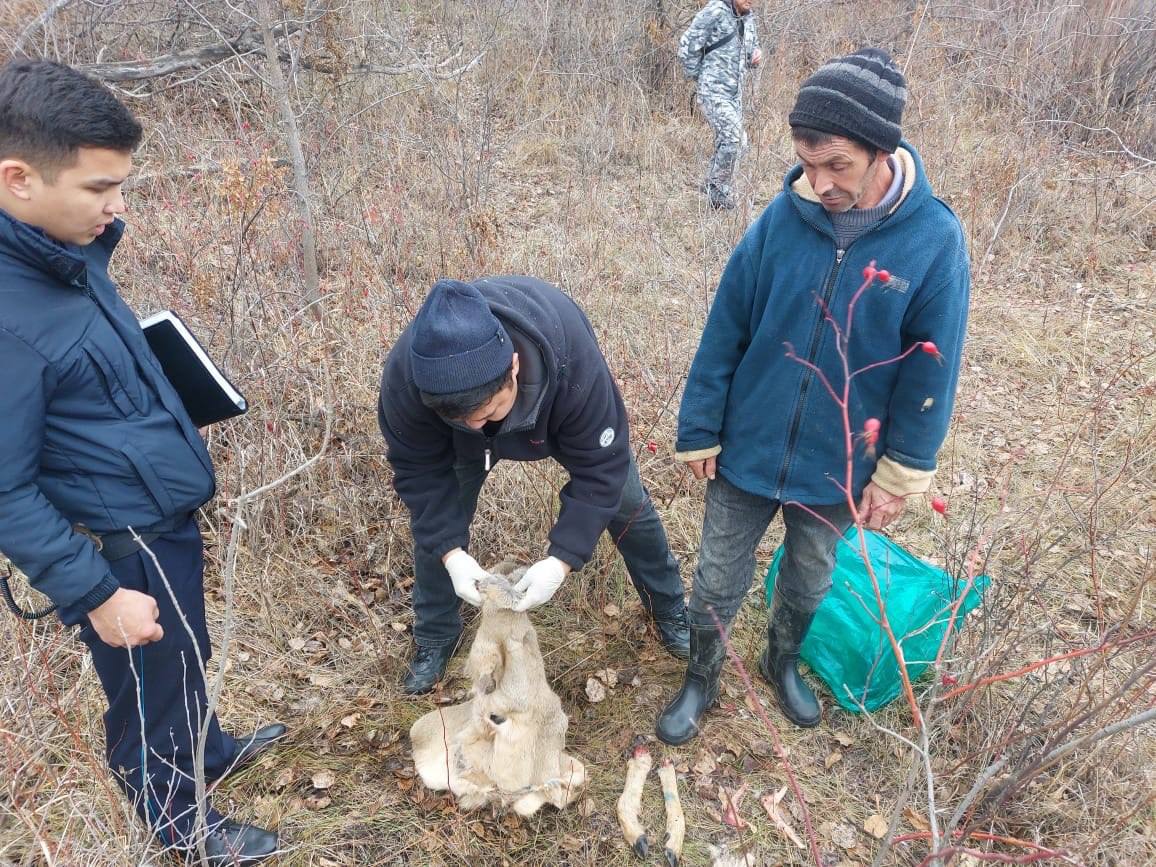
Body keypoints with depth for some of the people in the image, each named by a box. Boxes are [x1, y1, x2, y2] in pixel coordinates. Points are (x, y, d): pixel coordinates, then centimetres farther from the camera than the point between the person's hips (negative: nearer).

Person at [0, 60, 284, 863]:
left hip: (167, 517, 8)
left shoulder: (70, 251, -3)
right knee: (151, 690, 17)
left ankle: (210, 751, 57)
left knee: (188, 657, 30)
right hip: (122, 548, -8)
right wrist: (95, 595, -18)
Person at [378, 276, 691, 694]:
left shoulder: (573, 362, -47)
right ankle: (434, 637, 20)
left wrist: (561, 558, -42)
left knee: (626, 502, 4)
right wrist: (451, 551, -36)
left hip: (563, 413, -1)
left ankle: (670, 609, 30)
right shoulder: (405, 374, -42)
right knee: (434, 518, -5)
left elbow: (599, 467, -35)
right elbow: (420, 471, -25)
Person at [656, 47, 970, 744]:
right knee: (718, 578, 15)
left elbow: (932, 369, -7)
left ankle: (784, 661, 52)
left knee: (810, 581, 23)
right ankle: (702, 678, 41)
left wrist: (901, 475, -5)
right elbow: (724, 332, -6)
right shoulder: (783, 217, -14)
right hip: (747, 450, 0)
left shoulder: (935, 240, -16)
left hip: (839, 468, 0)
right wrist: (700, 431, -3)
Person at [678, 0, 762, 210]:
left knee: (737, 140, 13)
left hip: (735, 92, 8)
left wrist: (756, 55, 0)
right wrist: (699, 76, -5)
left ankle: (715, 189, 30)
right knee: (732, 138, -18)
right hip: (714, 91, -8)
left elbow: (751, 48, 24)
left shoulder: (749, 18, 11)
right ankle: (718, 193, -6)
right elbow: (687, 45, -13)